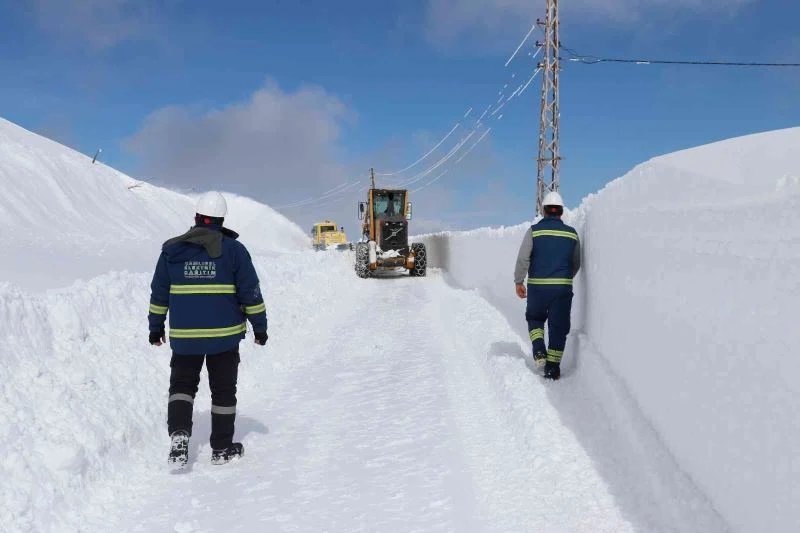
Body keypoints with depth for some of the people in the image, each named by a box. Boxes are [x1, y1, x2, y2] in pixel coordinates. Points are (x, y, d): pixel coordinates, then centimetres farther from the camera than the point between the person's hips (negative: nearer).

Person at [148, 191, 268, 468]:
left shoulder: (172, 250, 1)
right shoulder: (234, 250, -5)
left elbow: (159, 294, 6)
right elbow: (251, 293, -4)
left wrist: (156, 327, 16)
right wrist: (260, 326, 5)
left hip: (183, 336, 1)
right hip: (225, 335, -1)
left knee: (182, 384, 17)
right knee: (223, 390, 11)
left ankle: (179, 433, -4)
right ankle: (222, 448, 18)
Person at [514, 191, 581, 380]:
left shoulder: (534, 230, -2)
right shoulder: (572, 233, 5)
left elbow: (523, 258, -7)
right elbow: (576, 264, 12)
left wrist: (518, 281, 3)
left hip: (537, 286, -1)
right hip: (563, 288, 1)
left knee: (535, 318, 21)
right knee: (558, 326, 7)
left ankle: (539, 350, 1)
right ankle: (553, 367, 7)